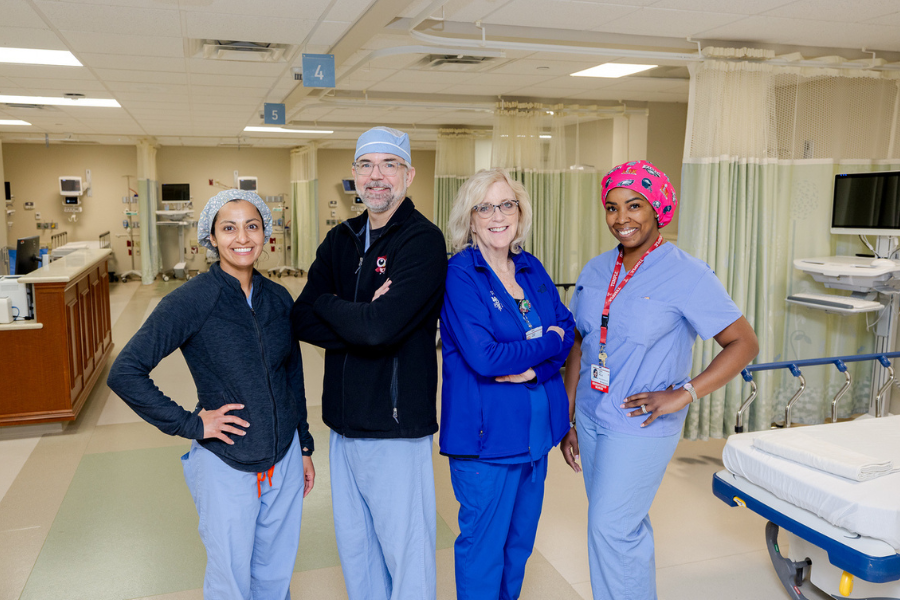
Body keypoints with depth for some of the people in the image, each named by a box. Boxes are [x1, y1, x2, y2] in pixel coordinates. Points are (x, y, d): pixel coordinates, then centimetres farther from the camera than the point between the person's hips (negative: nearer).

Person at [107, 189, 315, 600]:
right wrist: (190, 423, -16)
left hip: (285, 458, 4)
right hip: (226, 465, -4)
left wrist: (304, 446, 14)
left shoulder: (279, 299, 1)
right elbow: (125, 372, -17)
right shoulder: (191, 301, -14)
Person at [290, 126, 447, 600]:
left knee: (404, 550, 7)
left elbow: (380, 328, -26)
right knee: (353, 543, 21)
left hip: (395, 423, -7)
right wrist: (361, 319, -16)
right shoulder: (340, 240, 9)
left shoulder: (423, 241, -13)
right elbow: (302, 320, 0)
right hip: (344, 419, 7)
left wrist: (328, 304, -9)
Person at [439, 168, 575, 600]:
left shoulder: (532, 269, 8)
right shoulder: (459, 274, -13)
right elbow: (484, 357, -22)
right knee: (484, 544, 7)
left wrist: (533, 368, -15)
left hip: (537, 430, 7)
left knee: (521, 539, 20)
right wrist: (548, 343, -10)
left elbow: (567, 329, 3)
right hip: (487, 432, -6)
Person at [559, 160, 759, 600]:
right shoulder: (596, 271, 4)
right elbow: (578, 347, 9)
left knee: (610, 527, -1)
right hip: (591, 416, 6)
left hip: (641, 425, -5)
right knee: (628, 526, 18)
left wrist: (683, 394, -19)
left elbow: (744, 343, -12)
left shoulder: (687, 275, -12)